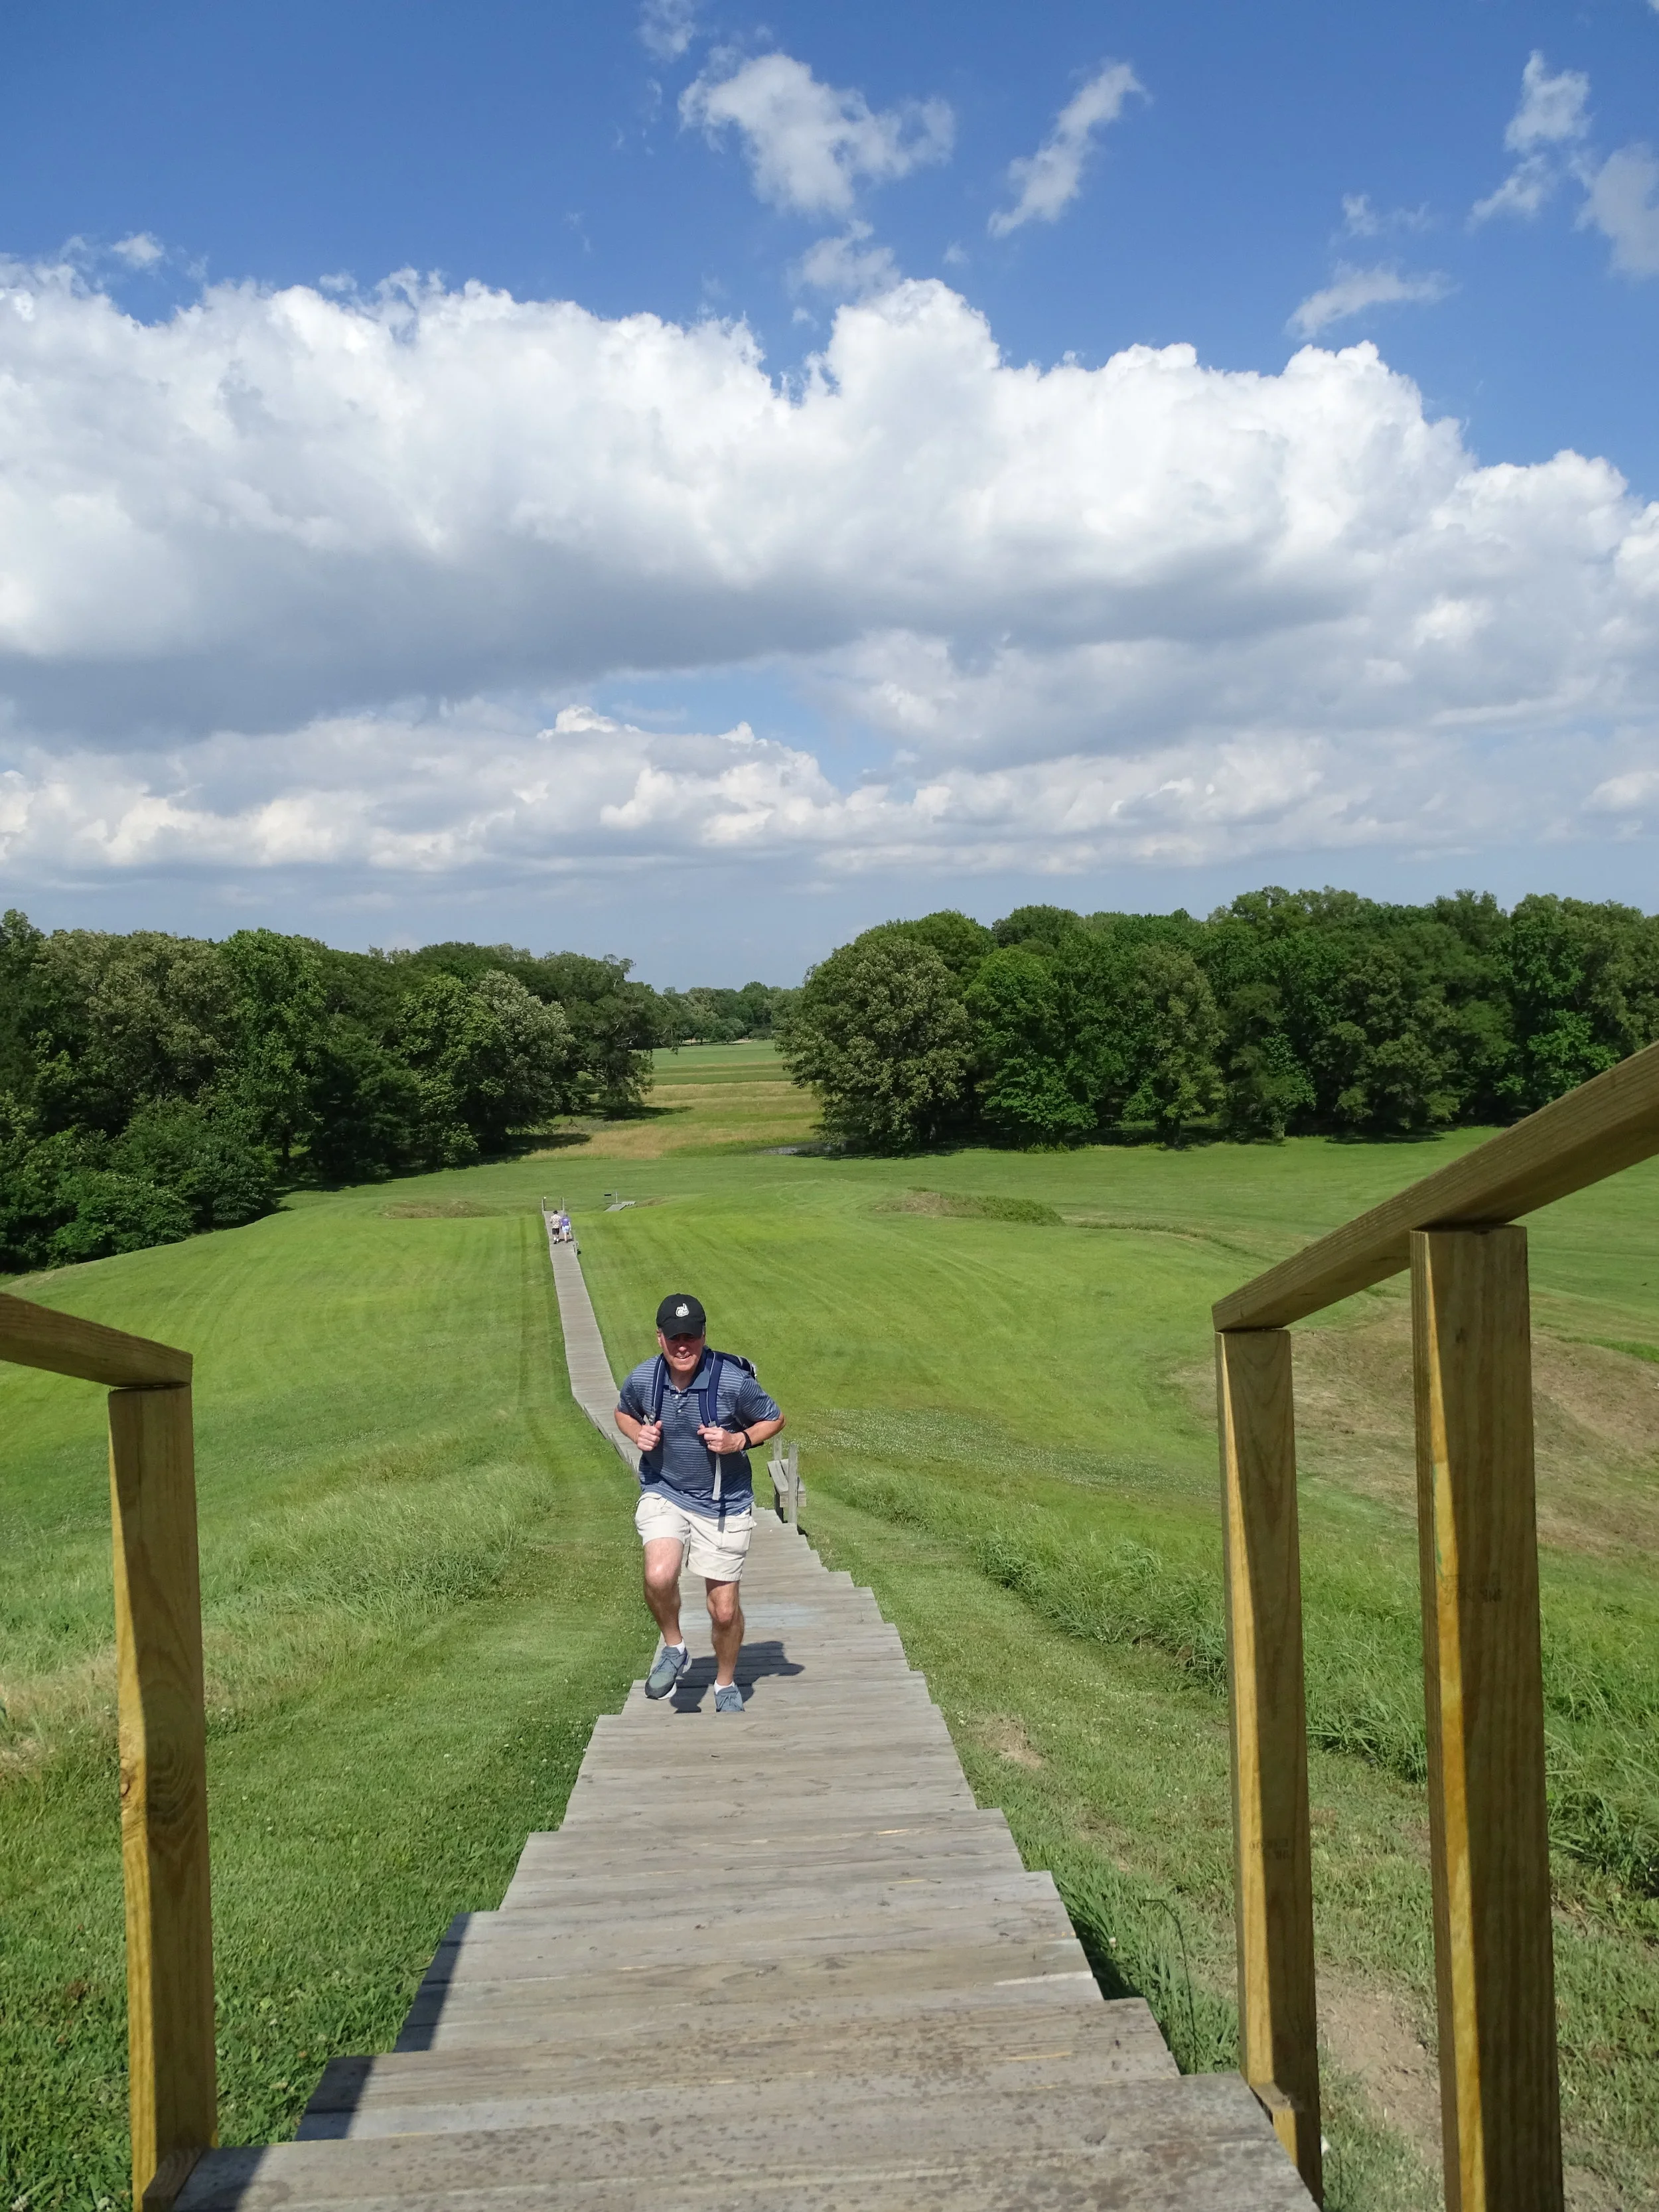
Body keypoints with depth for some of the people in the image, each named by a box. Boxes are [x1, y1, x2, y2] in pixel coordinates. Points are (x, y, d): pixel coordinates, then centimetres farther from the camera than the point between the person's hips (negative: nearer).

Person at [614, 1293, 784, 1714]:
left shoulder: (733, 1381, -19)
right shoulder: (642, 1379, -10)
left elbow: (775, 1419, -2)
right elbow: (623, 1413, 13)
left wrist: (738, 1441, -20)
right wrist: (639, 1435, -8)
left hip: (723, 1503, -1)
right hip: (663, 1494, 1)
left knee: (724, 1610, 6)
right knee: (659, 1577, -27)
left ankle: (726, 1685, 34)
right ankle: (673, 1649, 4)